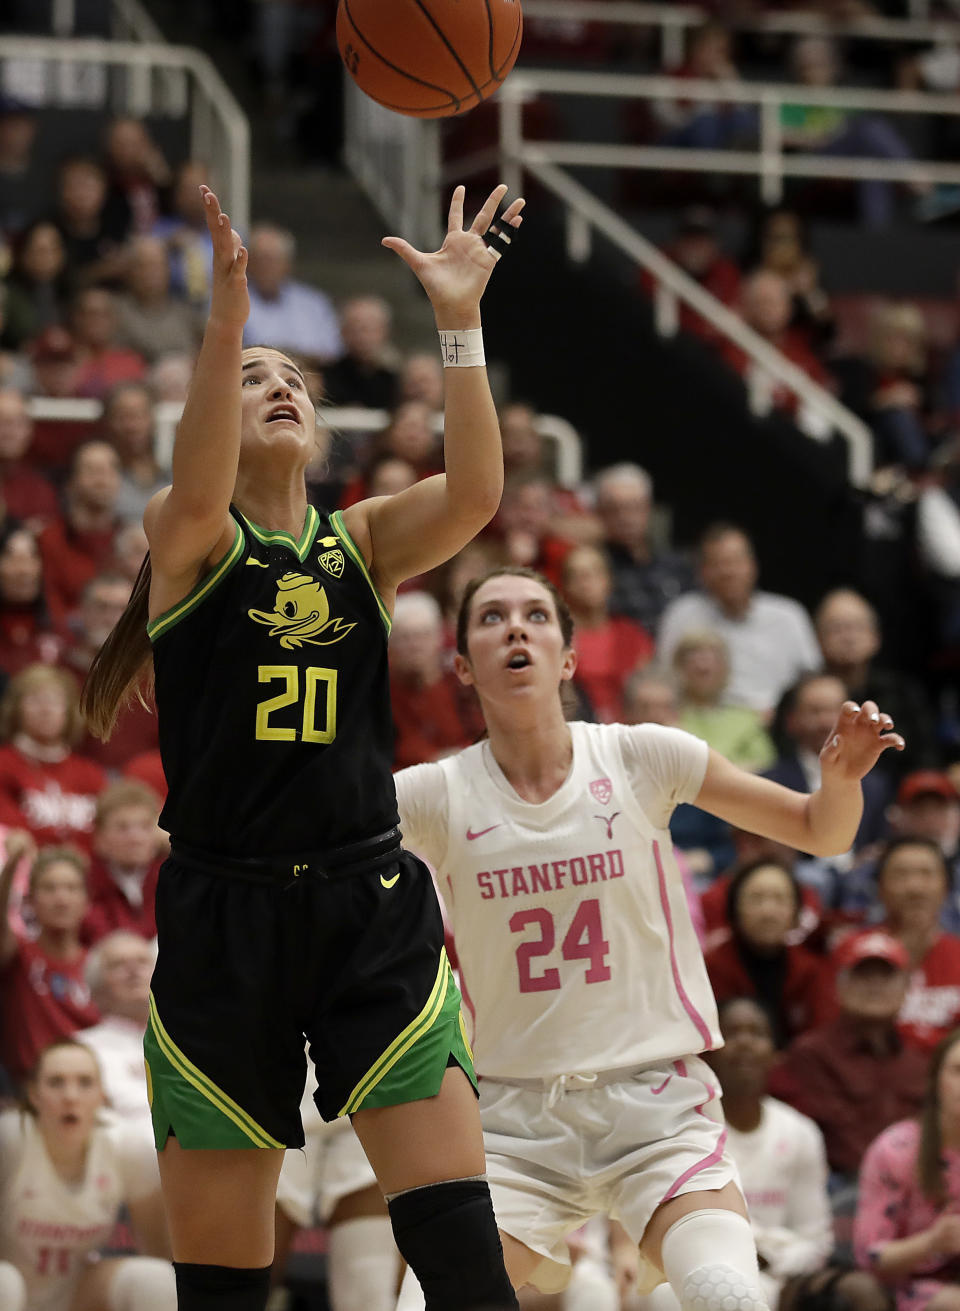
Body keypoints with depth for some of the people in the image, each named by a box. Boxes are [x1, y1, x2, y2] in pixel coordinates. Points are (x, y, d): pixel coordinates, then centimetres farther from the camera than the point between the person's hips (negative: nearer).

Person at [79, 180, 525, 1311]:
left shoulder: (363, 541, 11)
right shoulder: (186, 538, 2)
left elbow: (473, 496, -9)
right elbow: (197, 499, -22)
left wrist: (459, 324, -19)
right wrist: (229, 305, -34)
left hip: (370, 904, 2)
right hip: (222, 913, -2)